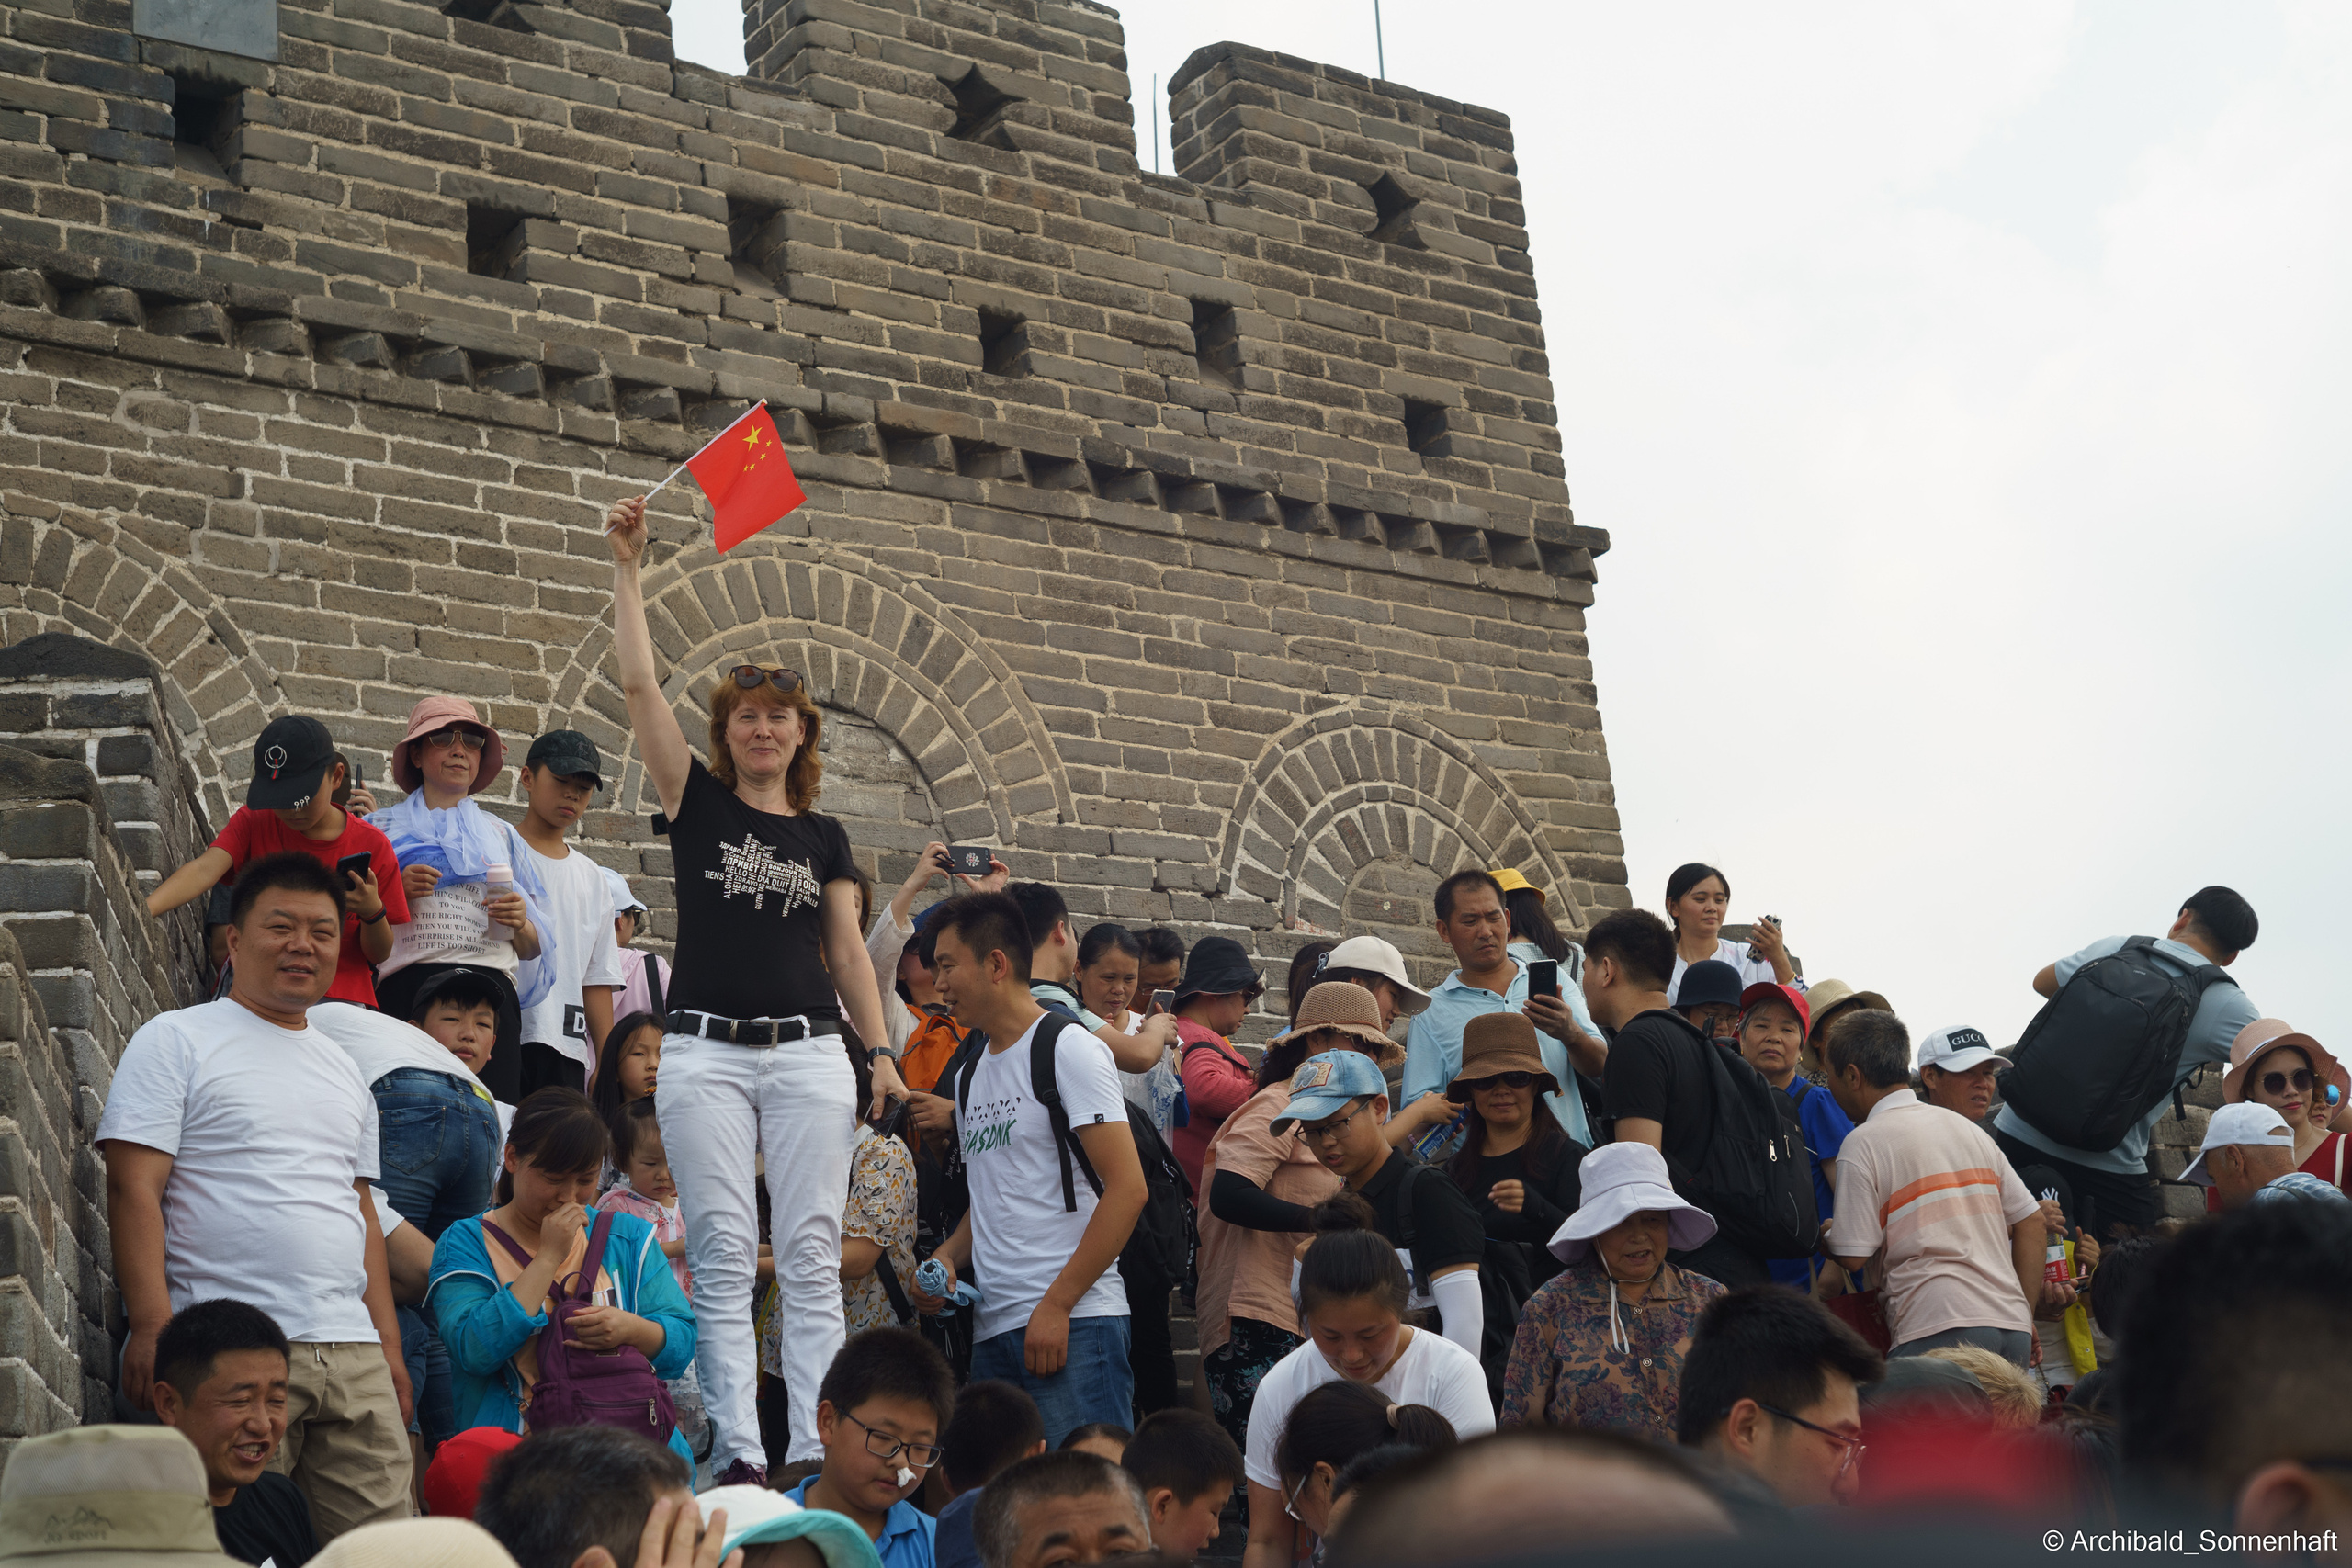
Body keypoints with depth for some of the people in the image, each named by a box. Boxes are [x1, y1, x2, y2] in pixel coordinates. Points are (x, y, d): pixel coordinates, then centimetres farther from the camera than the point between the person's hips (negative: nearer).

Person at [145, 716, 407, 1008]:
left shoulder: (372, 845, 1)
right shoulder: (254, 822, 4)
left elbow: (379, 955, 6)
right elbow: (205, 869, -15)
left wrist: (373, 912, -16)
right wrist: (143, 910, -33)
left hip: (342, 999, -2)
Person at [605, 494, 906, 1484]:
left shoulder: (824, 837, 13)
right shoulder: (698, 804, 7)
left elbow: (848, 953, 12)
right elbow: (639, 684, -1)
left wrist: (881, 1054, 4)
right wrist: (628, 567, -4)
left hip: (809, 1051, 2)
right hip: (707, 1052, -2)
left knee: (811, 1258, -1)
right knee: (724, 1261, -4)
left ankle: (818, 1451, -1)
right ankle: (739, 1452, -3)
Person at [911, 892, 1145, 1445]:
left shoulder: (1069, 1049, -4)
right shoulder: (971, 1075, 20)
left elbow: (1127, 1188, -12)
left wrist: (1056, 1304, -16)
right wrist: (948, 1256, 6)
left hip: (1073, 1324, -8)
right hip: (992, 1331, 8)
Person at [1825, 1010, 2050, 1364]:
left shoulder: (1863, 1142, -1)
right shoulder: (1969, 1129, 19)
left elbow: (1853, 1255, -4)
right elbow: (2033, 1223, 17)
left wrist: (1826, 1235, 19)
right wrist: (2025, 1317, 19)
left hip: (1941, 1332, -7)